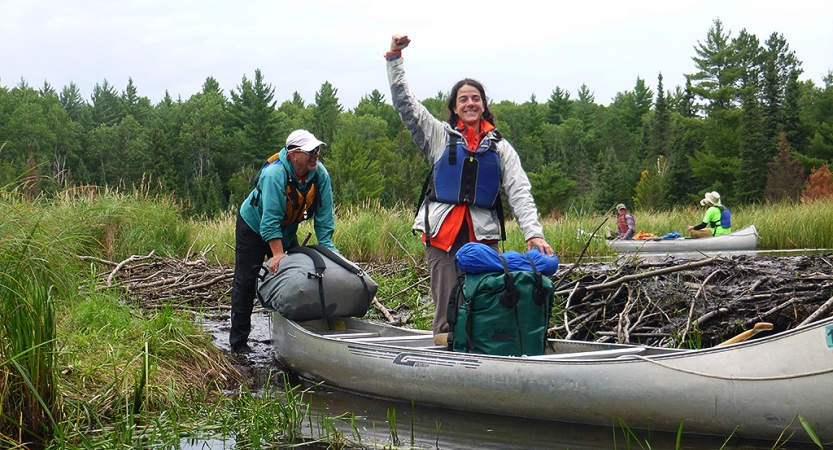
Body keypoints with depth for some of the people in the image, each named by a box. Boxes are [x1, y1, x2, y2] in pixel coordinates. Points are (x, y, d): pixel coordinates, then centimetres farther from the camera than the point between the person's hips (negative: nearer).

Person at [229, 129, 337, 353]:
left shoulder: (320, 174, -19)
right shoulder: (274, 174, -35)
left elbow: (324, 215, -14)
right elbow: (270, 220, -38)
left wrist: (326, 246, -21)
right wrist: (277, 253, -43)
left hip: (287, 231, 6)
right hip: (254, 227, -6)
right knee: (245, 283, -1)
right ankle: (238, 341, 7)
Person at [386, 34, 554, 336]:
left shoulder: (500, 147, 13)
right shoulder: (440, 136, 13)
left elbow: (520, 192, 4)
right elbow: (403, 102, 9)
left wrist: (534, 233, -10)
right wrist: (394, 58, 3)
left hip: (483, 235, 1)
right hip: (443, 233, -1)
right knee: (447, 311, -3)